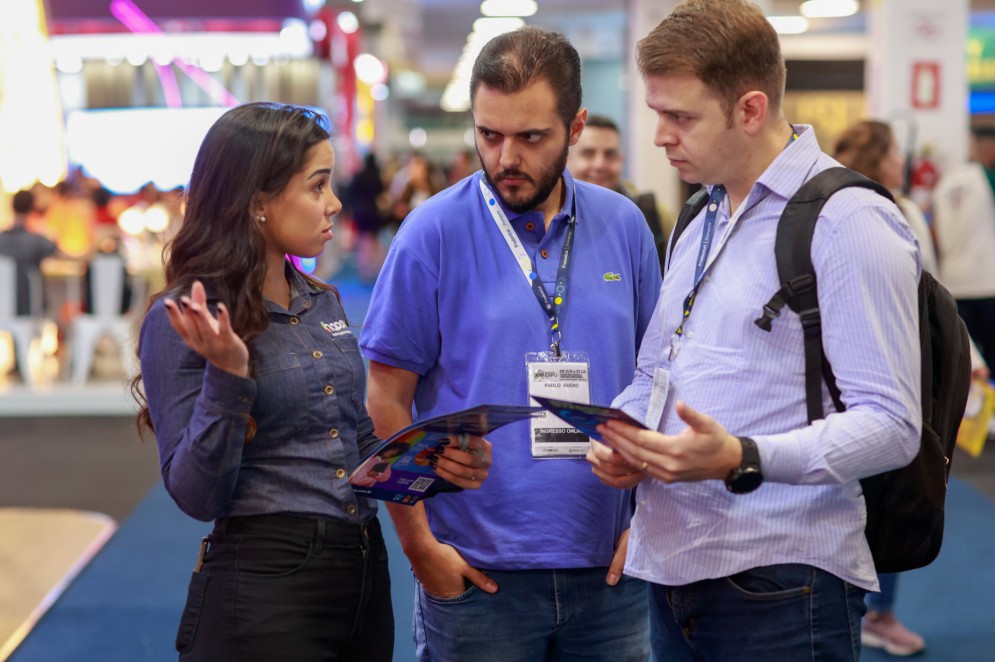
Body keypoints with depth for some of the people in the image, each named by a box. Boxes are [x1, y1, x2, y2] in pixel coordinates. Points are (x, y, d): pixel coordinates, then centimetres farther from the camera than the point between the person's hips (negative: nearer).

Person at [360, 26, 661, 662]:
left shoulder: (624, 226, 3)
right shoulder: (435, 232, -7)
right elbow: (388, 400, -5)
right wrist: (419, 545, -7)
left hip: (608, 568, 3)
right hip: (477, 575, -3)